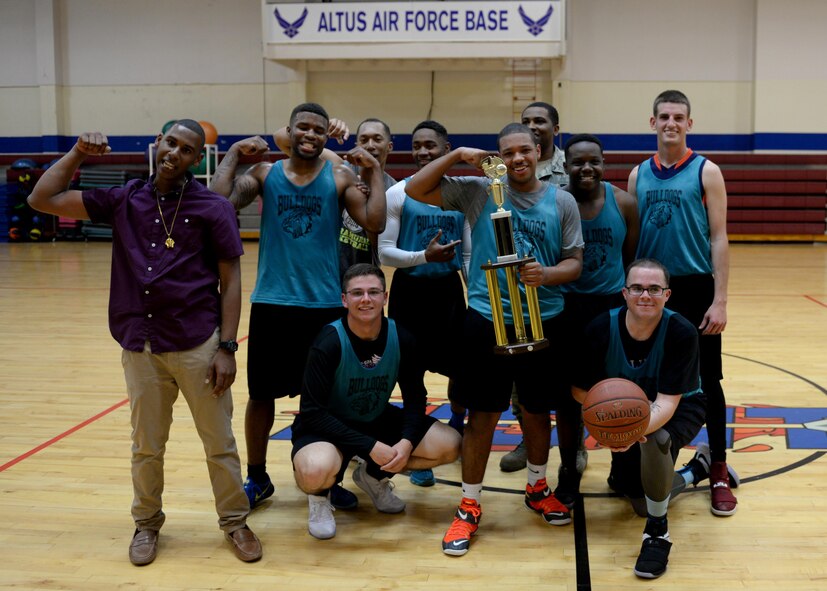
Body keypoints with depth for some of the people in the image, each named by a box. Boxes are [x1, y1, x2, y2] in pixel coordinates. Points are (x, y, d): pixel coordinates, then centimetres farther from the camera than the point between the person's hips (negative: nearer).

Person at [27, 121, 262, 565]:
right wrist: (77, 154, 2)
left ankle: (235, 521, 23)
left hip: (198, 345, -2)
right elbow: (43, 199, 9)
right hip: (141, 348, 3)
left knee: (220, 442, 6)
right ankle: (147, 523, 32)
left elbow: (231, 281, -3)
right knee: (146, 447, 13)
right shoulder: (123, 201, 7)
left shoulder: (212, 208, -2)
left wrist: (227, 348, -8)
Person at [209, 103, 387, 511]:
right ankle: (257, 477, 26)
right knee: (261, 393, 9)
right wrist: (233, 153, -9)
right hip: (271, 302, 1)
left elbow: (374, 223, -12)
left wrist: (373, 170, -12)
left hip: (324, 304, 0)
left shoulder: (340, 177, 1)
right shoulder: (265, 174, 3)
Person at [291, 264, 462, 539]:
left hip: (377, 421, 5)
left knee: (449, 445, -11)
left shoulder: (401, 339, -12)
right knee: (316, 469, -39)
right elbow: (311, 412, -24)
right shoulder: (329, 343, -25)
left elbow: (415, 397, -2)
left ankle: (375, 475, 14)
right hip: (326, 427, -5)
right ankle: (319, 495, 1)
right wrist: (371, 447, -29)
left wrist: (406, 442, -21)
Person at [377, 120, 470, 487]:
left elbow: (469, 255, 9)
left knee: (460, 368, 10)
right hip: (409, 290, -2)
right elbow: (385, 253, -9)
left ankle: (457, 428, 37)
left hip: (449, 289, 3)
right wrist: (424, 256, -24)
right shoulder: (398, 194, -5)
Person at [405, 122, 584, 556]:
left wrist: (548, 274, -19)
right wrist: (457, 155, -13)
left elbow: (574, 263, 2)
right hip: (486, 320, -1)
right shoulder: (479, 191, 0)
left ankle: (537, 488, 37)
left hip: (543, 321, 2)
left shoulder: (561, 202, 3)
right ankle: (469, 507, 15)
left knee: (538, 411, 14)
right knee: (481, 415, 2)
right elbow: (415, 189, -5)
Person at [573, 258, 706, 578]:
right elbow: (581, 388, -13)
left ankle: (658, 531, -15)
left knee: (655, 438, -38)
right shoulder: (601, 328, -23)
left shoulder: (681, 333, -29)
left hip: (679, 409, -4)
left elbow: (667, 401, -34)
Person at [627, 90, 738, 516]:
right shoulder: (639, 175, 7)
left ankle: (719, 471, 12)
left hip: (695, 288, -3)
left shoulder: (706, 172, -2)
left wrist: (720, 300, -12)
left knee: (707, 381, 1)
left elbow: (719, 238, -6)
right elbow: (630, 237, 11)